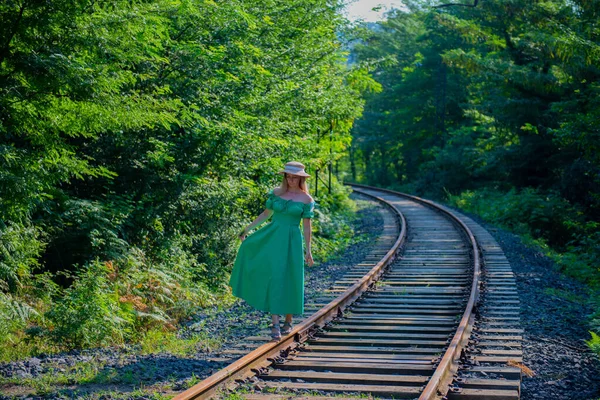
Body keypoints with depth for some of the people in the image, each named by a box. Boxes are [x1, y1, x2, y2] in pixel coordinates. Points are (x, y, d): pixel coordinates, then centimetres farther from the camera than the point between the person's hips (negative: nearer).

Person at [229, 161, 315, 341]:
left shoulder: (306, 199, -1)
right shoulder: (276, 192, 5)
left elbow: (307, 225, 0)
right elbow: (266, 214, 14)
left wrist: (308, 250, -1)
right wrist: (248, 228, 13)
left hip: (291, 241, -2)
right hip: (272, 237, 2)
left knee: (289, 280, 4)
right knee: (274, 277, -7)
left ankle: (288, 321, 20)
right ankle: (275, 323, -8)